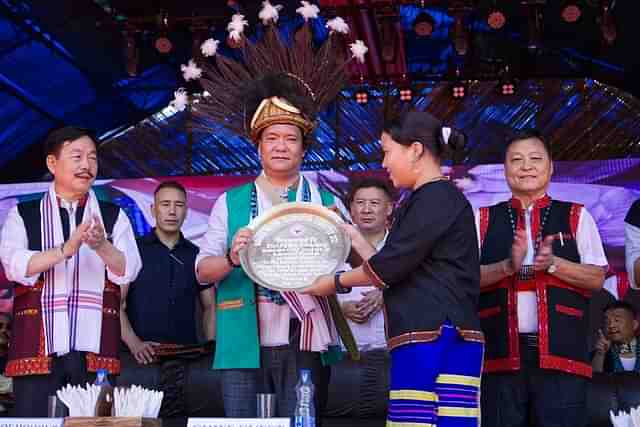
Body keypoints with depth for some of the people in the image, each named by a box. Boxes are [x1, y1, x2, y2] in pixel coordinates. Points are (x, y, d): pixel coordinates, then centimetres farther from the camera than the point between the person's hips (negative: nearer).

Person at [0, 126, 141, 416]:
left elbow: (128, 271, -1)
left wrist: (101, 245, -21)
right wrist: (66, 249, -22)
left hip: (95, 348, 1)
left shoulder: (113, 216, 12)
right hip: (38, 347, -1)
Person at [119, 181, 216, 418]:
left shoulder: (197, 256, 15)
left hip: (189, 358, 2)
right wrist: (134, 343, -14)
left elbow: (209, 307, 17)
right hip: (142, 358, -2)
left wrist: (211, 347, 1)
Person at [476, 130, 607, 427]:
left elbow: (596, 278, 4)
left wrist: (553, 263, -12)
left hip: (561, 349, -1)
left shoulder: (576, 216, 10)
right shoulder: (484, 219, 11)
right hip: (501, 350, 1)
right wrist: (508, 266, -15)